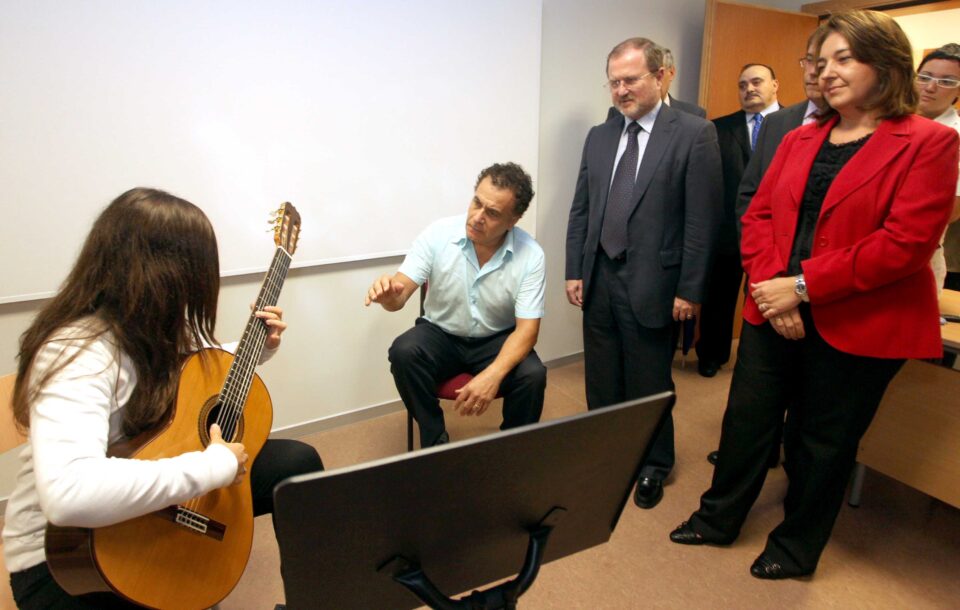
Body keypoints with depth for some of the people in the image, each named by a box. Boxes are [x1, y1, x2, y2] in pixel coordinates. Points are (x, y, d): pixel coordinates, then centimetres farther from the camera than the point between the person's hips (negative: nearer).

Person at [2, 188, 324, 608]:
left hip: (156, 508, 8)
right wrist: (214, 466, -38)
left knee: (296, 462, 0)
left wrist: (257, 347, 0)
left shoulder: (156, 324, -5)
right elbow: (68, 494, -47)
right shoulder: (79, 352, -31)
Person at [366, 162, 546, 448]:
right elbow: (400, 294, -17)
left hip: (497, 340, 0)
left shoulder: (531, 255, -18)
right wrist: (389, 294, -45)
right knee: (403, 352, -29)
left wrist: (493, 374, -37)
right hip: (440, 334, 1)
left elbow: (527, 328, -19)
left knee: (533, 375, -28)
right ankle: (435, 442, -8)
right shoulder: (437, 234, -17)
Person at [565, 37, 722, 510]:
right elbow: (580, 210, 10)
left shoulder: (694, 134, -6)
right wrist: (574, 271, 5)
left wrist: (690, 290, -11)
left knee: (650, 384, 10)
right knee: (601, 381, 16)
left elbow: (702, 219, -9)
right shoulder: (599, 136, 9)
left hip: (651, 284, -4)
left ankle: (653, 466, 32)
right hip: (598, 280, 5)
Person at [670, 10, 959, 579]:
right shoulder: (799, 139, 10)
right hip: (775, 314, 5)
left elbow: (906, 243, -16)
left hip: (856, 328, -4)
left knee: (823, 441, 12)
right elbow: (759, 215, 4)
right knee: (747, 420, 13)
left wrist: (802, 285, -20)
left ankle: (797, 547, 34)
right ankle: (719, 518, 34)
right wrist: (769, 285, -11)